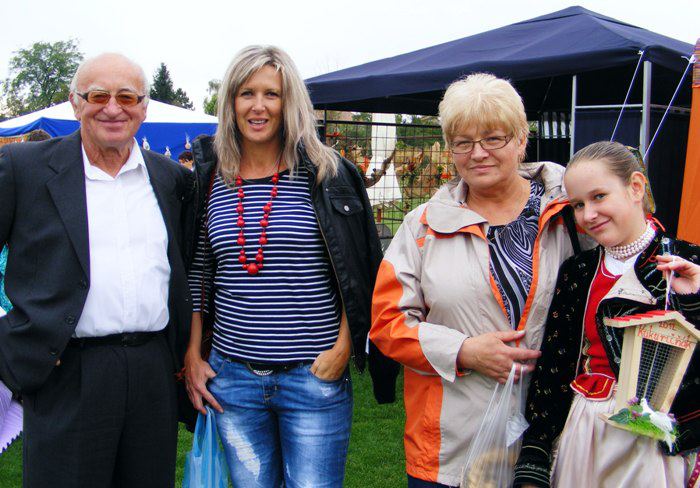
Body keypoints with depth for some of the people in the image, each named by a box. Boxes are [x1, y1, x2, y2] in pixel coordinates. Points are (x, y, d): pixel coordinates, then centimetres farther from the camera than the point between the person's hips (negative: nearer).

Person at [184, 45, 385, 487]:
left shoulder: (326, 174, -4)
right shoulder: (210, 179, 5)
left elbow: (358, 272, -2)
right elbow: (197, 274, 11)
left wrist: (341, 349, -8)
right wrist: (192, 356, 6)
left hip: (315, 379, -3)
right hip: (232, 376, 3)